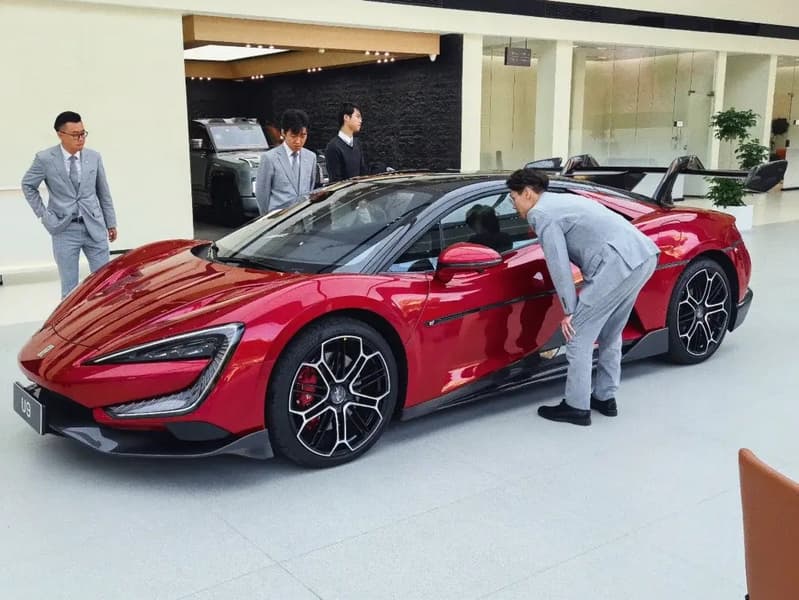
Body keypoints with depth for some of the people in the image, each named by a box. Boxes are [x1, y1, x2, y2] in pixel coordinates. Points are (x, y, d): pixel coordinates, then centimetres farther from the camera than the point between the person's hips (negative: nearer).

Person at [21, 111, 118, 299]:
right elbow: (28, 186, 8)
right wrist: (44, 215, 1)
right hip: (65, 230, -2)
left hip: (94, 227, 2)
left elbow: (104, 192, 9)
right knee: (69, 287, 4)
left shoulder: (94, 157, 1)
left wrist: (111, 223, 11)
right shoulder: (45, 159, -7)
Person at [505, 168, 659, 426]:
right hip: (645, 255, 10)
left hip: (618, 262, -10)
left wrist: (569, 311, 1)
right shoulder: (563, 200, 28)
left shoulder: (541, 214, 0)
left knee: (578, 335, 1)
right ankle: (605, 398, 30)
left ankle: (576, 407, 7)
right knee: (610, 335, 22)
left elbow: (559, 265, -6)